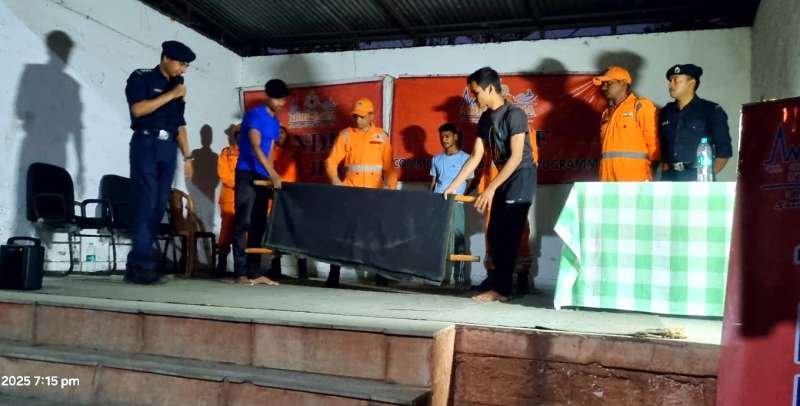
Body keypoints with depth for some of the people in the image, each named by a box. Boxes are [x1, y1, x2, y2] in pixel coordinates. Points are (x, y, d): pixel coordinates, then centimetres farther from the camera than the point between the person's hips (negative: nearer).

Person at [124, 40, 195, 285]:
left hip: (168, 149, 6)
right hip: (146, 144, -6)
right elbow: (138, 109, -12)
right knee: (146, 204, -12)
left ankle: (136, 266, 4)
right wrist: (171, 95, -10)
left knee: (159, 207, 0)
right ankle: (142, 265, -12)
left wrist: (187, 155, 16)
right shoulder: (141, 78, 3)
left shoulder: (178, 85, 20)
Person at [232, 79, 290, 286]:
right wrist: (273, 174, -25)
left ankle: (255, 272, 7)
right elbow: (255, 147, -17)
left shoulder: (275, 122, 17)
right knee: (243, 223, -9)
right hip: (247, 175, -8)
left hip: (263, 178, 8)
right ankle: (241, 272, -8)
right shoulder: (254, 115, -7)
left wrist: (272, 177, 12)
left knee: (259, 225, 5)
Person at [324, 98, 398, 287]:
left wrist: (391, 187, -8)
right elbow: (331, 161, -2)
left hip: (375, 193, 0)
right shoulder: (345, 134, 5)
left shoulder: (382, 136, 7)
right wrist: (335, 181, -18)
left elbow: (389, 166, 5)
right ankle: (334, 275, 4)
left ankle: (381, 274, 15)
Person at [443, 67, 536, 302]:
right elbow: (475, 157, 6)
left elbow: (516, 157, -22)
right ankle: (502, 284, 17)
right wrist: (453, 186, 1)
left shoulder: (514, 114, -17)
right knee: (495, 235, 8)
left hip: (521, 179, -8)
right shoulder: (485, 118, 7)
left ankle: (501, 289, 1)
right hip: (504, 180, 8)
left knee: (507, 235, -7)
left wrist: (490, 188, -24)